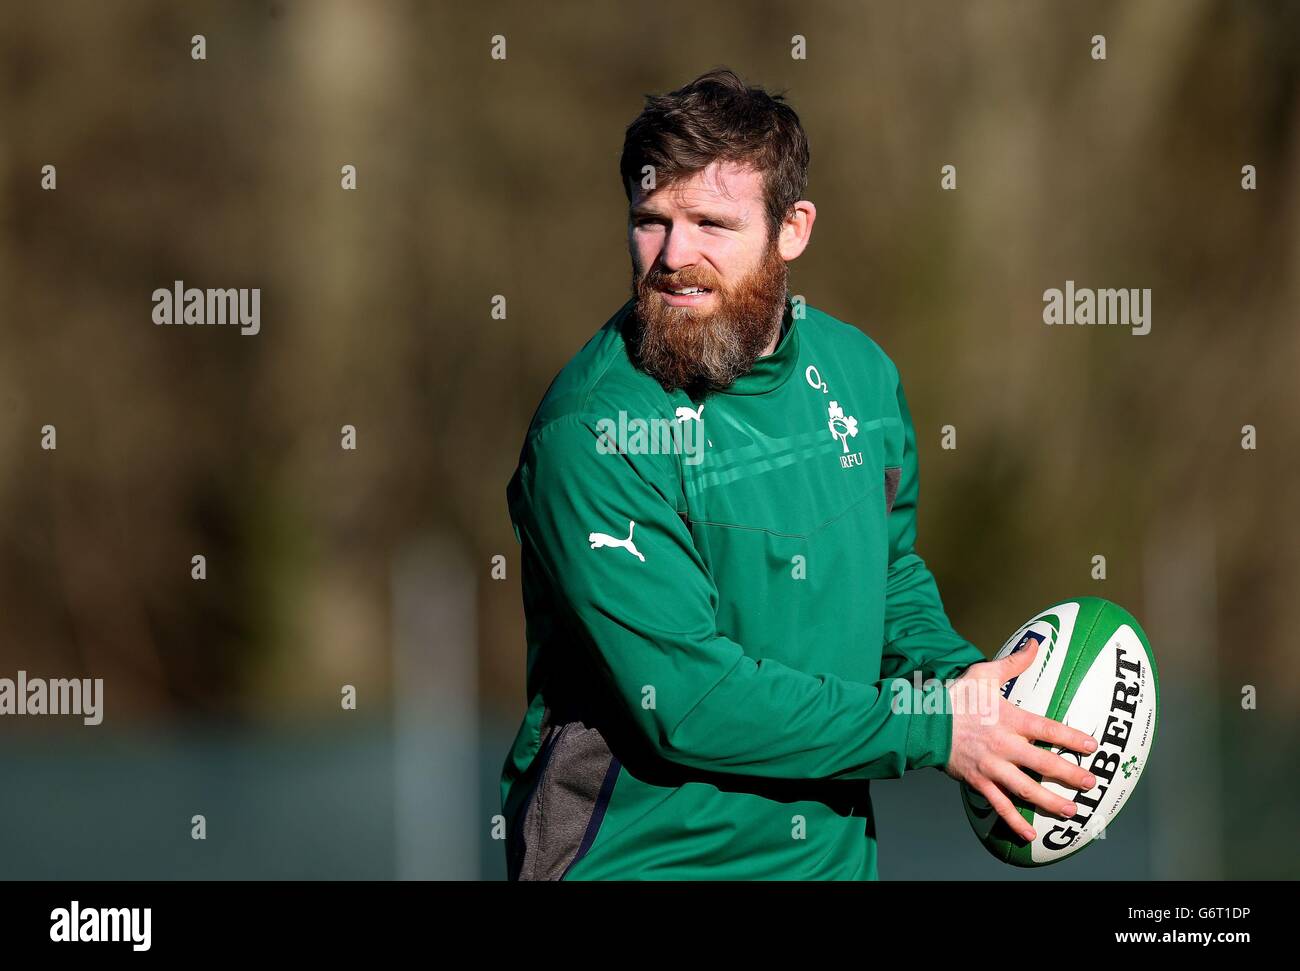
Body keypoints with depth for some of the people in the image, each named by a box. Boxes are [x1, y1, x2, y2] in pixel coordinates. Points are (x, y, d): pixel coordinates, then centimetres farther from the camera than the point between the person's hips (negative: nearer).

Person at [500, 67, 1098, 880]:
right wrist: (932, 730, -20)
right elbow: (686, 701, -24)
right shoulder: (591, 434, -20)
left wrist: (955, 676, -4)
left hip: (833, 846, 6)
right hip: (638, 858, -6)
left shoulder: (857, 372, 0)